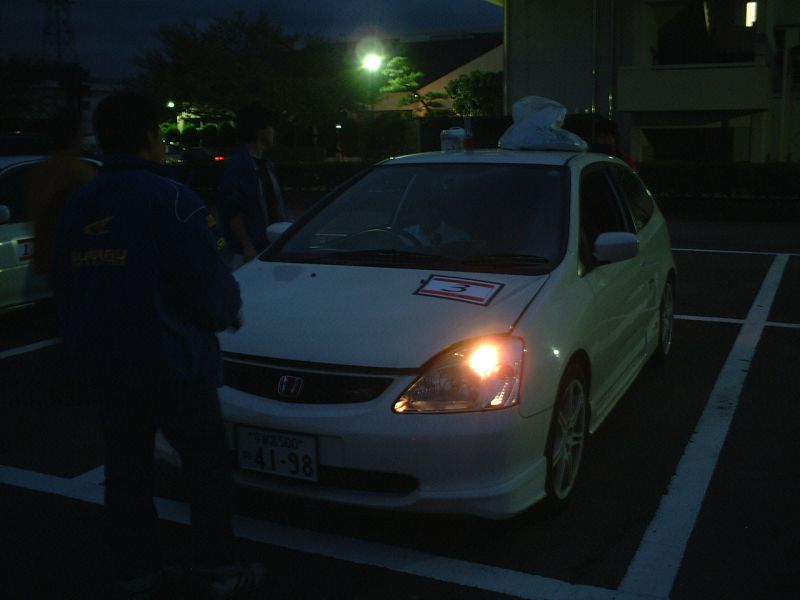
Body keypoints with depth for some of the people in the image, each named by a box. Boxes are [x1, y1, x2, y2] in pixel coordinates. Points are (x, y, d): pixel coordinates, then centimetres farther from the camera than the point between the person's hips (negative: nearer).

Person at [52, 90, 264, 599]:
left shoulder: (77, 208, 7)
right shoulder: (171, 200, -15)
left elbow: (66, 291, 12)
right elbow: (211, 288, -17)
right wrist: (230, 314, 6)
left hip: (102, 367, 7)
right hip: (172, 365, -7)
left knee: (127, 469, 17)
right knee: (209, 464, 9)